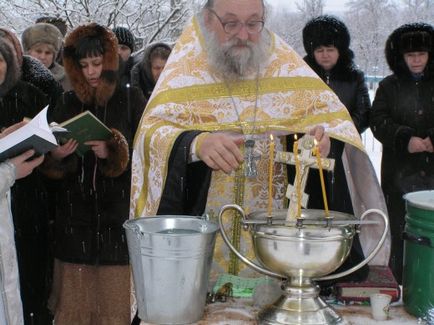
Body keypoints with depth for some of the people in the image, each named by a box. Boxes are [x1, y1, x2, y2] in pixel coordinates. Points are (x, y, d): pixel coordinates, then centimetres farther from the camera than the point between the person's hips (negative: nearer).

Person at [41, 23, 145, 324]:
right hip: (75, 213, 3)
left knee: (115, 295, 0)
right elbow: (51, 166, 10)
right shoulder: (67, 102, 10)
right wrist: (56, 156, -12)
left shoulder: (131, 99, 1)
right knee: (74, 295, 5)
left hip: (119, 212, -2)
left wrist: (113, 152, -21)